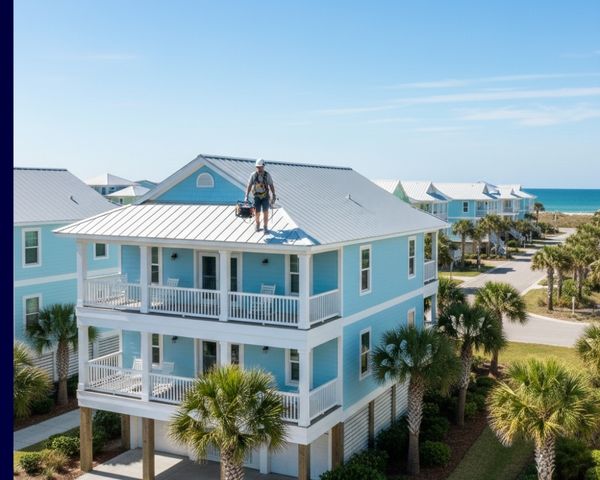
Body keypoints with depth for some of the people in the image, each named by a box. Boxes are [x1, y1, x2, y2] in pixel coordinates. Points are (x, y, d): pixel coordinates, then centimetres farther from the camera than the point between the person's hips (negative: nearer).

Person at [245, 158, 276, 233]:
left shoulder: (267, 175, -10)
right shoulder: (253, 175, -10)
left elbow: (271, 185, -4)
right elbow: (249, 186, -8)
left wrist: (274, 195, -7)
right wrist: (247, 196, -14)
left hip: (265, 196, 0)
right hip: (257, 196, 0)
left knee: (265, 212, -10)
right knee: (257, 213, 0)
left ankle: (266, 227, 0)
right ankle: (257, 224, 28)